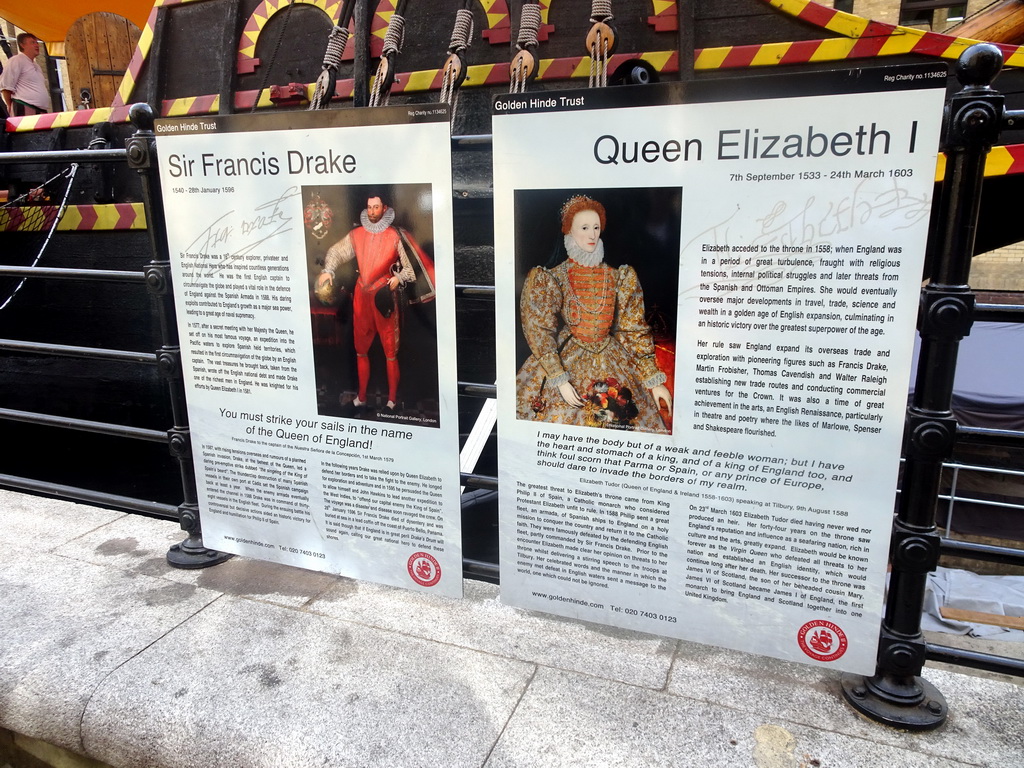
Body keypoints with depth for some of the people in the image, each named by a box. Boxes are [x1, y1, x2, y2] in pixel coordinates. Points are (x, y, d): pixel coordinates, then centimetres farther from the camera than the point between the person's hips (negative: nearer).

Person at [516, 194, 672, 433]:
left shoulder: (618, 278, 5)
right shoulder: (551, 279, -2)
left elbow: (635, 331, 5)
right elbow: (540, 333, -7)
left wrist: (655, 380, -1)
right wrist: (560, 379, -18)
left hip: (613, 366, 2)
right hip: (566, 361, -2)